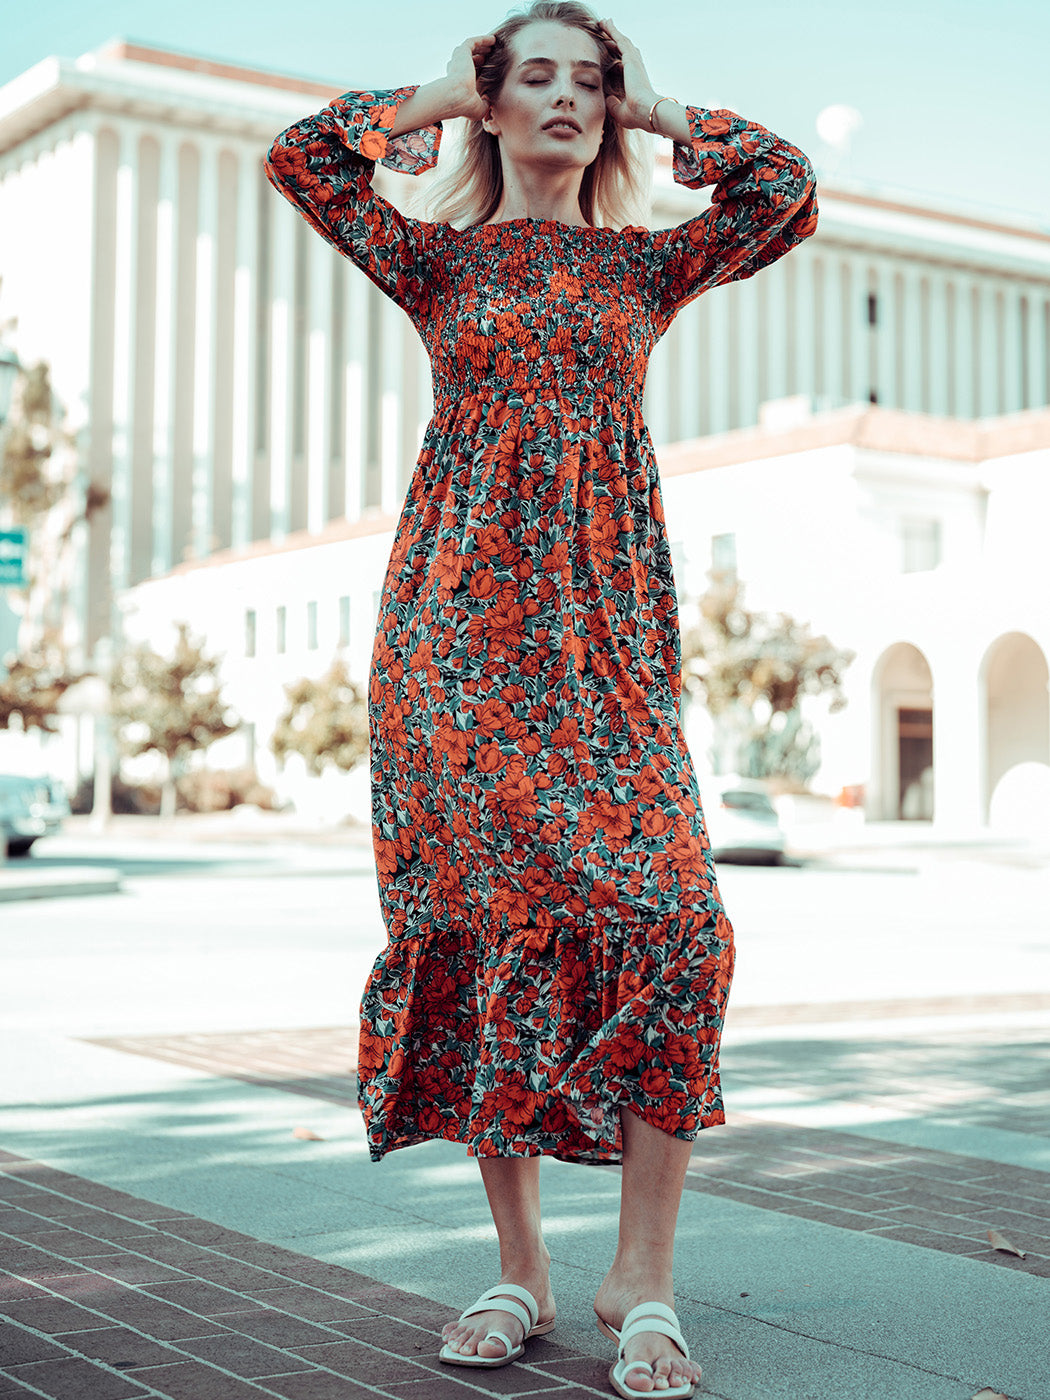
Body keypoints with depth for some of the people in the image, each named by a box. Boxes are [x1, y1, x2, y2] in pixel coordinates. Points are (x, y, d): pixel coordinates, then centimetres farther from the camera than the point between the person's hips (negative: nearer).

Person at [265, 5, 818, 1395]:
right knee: (494, 914, -4)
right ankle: (519, 1265, 9)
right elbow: (300, 157, 1)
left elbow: (786, 185, 3)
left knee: (672, 915, -14)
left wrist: (656, 112, 13)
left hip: (608, 628, 1)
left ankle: (644, 1282, -4)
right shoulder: (438, 258, 13)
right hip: (459, 621, -1)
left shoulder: (646, 261, 16)